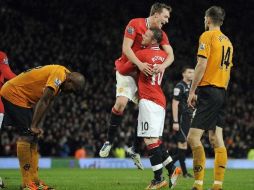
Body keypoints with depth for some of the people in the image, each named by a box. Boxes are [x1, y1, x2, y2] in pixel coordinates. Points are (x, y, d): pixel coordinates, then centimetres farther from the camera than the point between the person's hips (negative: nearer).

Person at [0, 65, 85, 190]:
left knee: (33, 138, 10)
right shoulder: (60, 73, -19)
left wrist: (35, 126, 2)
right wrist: (34, 126, -19)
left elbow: (43, 103, 10)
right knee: (27, 136, -12)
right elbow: (43, 101, -21)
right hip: (14, 94, -11)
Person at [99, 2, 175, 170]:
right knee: (121, 102, -25)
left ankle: (135, 149, 10)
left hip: (146, 74, 5)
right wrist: (139, 64, -32)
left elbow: (170, 55, -6)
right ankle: (109, 140, -8)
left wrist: (163, 65, -29)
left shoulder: (161, 35, 5)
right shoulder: (135, 24, -11)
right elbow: (126, 48, -18)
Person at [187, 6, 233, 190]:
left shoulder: (207, 36, -5)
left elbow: (202, 65, -13)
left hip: (208, 90, -8)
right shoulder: (227, 41, 18)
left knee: (194, 137, -11)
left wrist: (192, 91, -10)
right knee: (217, 139, 5)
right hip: (222, 92, 8)